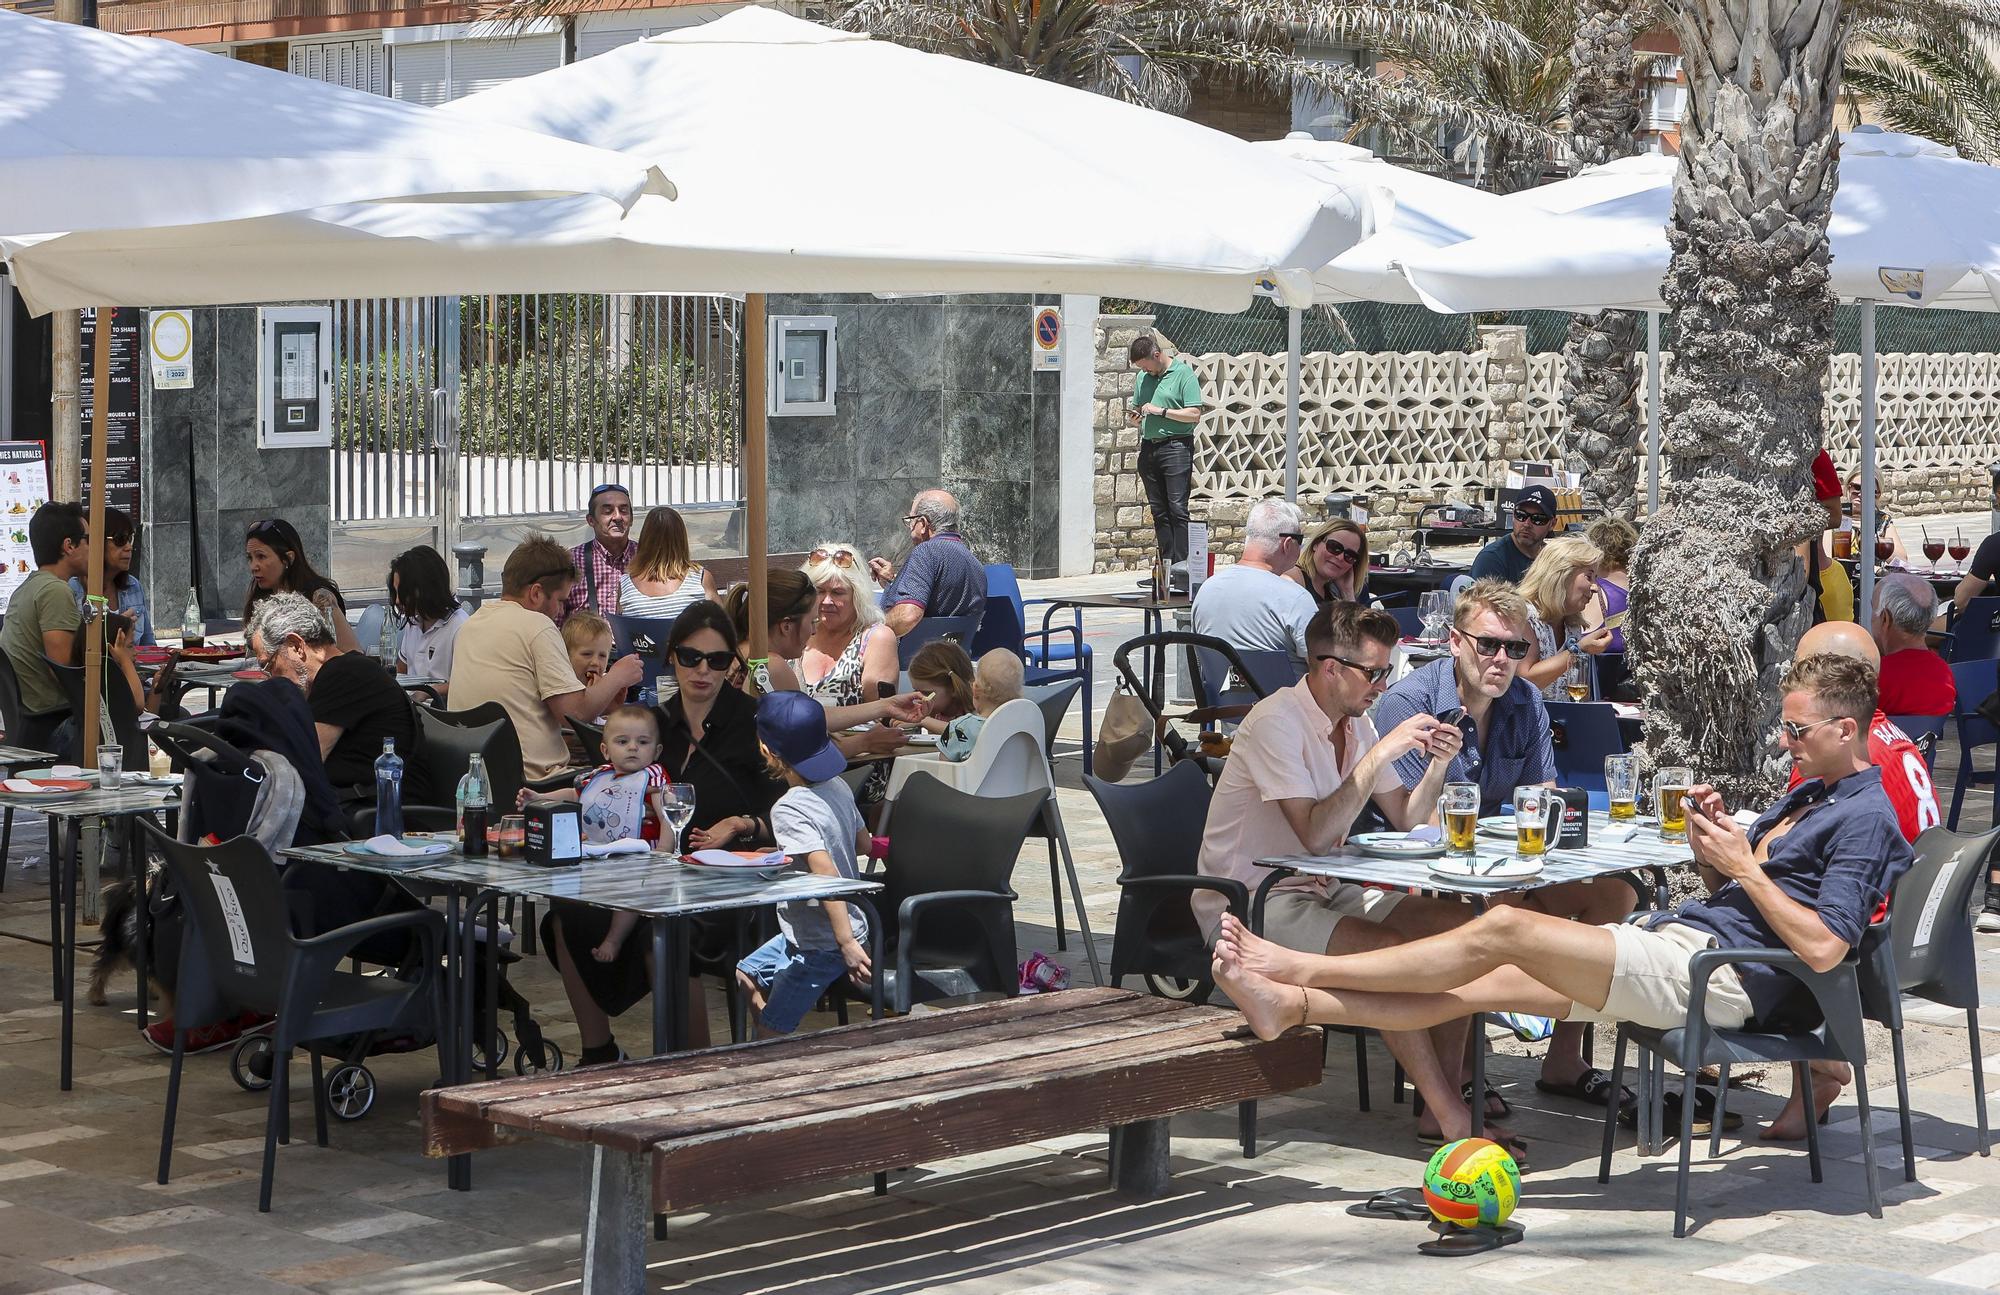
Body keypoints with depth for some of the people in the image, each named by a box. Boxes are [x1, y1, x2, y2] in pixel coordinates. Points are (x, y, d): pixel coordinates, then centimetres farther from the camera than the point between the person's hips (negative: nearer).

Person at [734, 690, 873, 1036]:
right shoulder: (838, 787, 1)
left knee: (771, 1033, 2)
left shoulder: (789, 809, -24)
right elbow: (864, 845, 13)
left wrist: (847, 943, -33)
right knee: (746, 976, 23)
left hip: (821, 945, -9)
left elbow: (826, 873, -32)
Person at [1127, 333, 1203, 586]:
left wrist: (1161, 411, -13)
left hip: (1176, 447, -7)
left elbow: (1194, 414, -11)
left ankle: (1181, 563, -12)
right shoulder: (1143, 377, 16)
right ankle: (1166, 564, 8)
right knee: (1158, 511, 6)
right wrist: (1133, 419, 1)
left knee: (1177, 508, -11)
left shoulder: (1184, 373, -4)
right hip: (1149, 448, 7)